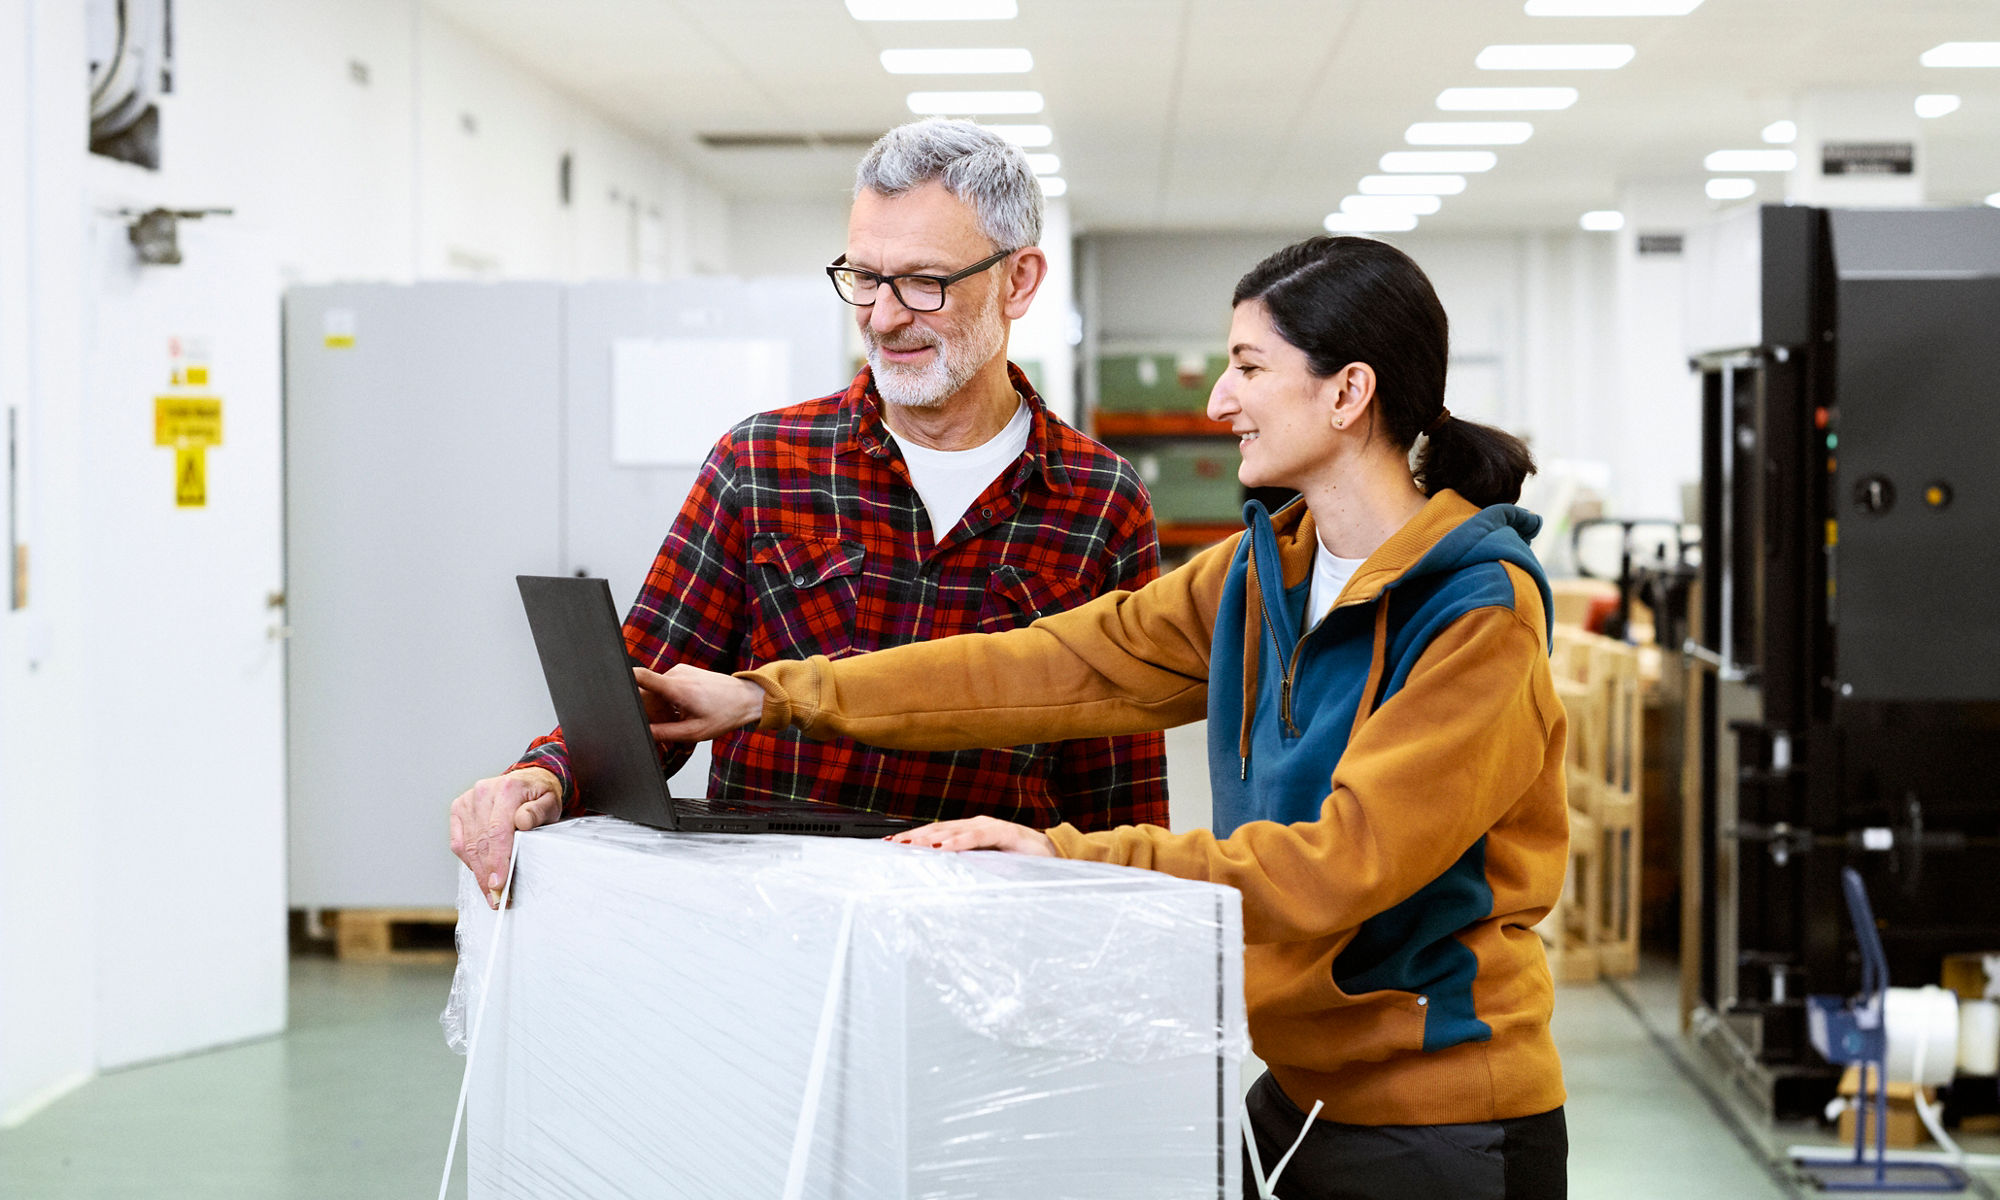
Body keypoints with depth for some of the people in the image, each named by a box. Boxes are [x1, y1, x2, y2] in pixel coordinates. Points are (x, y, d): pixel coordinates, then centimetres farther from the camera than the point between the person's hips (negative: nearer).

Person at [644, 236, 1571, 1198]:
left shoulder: (1480, 613, -18)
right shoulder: (1261, 573, 6)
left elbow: (1337, 866, -24)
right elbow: (1055, 665, 5)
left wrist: (1069, 857, -24)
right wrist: (770, 697, 3)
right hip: (1299, 1098, 7)